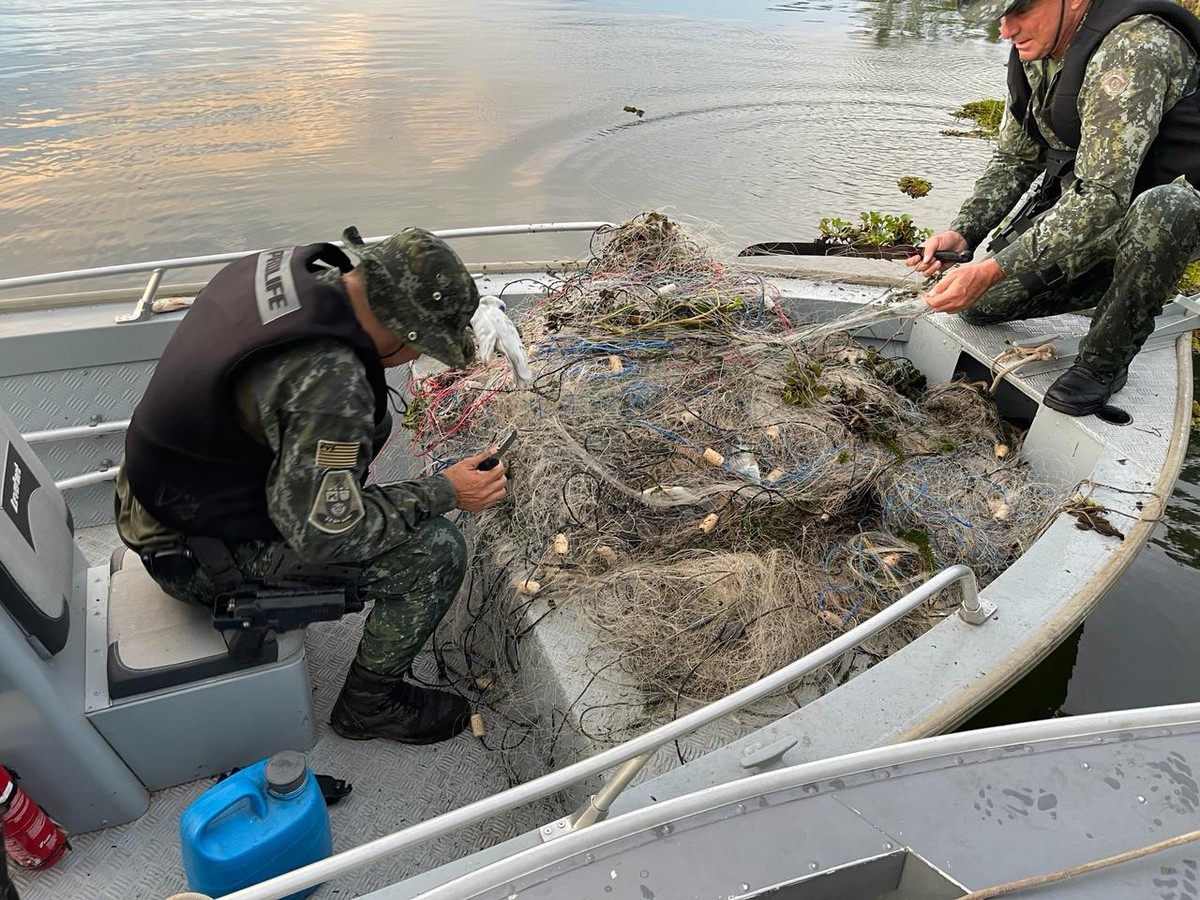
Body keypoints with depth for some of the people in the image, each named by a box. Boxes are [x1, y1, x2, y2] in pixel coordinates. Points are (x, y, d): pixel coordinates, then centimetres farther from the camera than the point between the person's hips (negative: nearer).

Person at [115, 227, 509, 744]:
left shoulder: (283, 266, -8)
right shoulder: (331, 380, -34)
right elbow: (322, 536, -27)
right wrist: (445, 493, -17)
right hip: (200, 553, -9)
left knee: (372, 421, 19)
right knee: (435, 551, -14)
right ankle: (369, 706, 9)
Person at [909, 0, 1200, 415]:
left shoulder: (1133, 48, -29)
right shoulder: (1034, 52, -3)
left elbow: (1102, 196, -36)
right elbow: (1013, 159, 5)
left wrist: (995, 270, -41)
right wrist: (962, 232, -11)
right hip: (1079, 209, 7)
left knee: (1162, 210, -42)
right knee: (980, 303, -1)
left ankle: (1104, 362, -18)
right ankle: (1121, 286, 19)